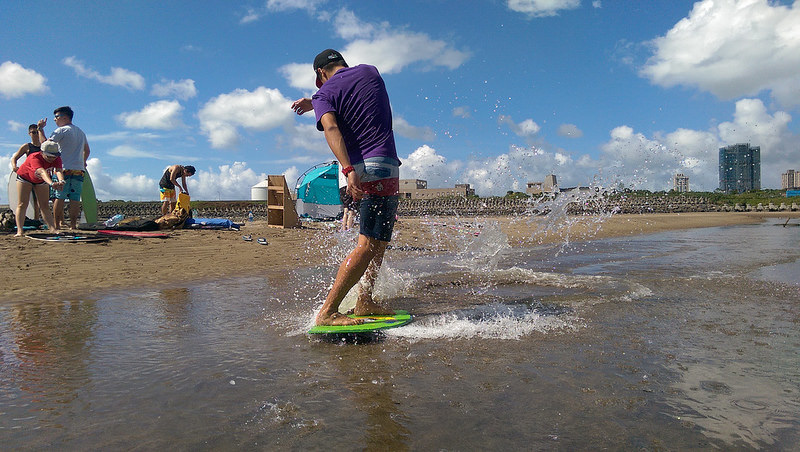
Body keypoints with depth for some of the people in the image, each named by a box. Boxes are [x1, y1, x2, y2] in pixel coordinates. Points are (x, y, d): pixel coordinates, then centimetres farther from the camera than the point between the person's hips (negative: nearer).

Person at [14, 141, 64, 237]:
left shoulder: (57, 159, -26)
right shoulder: (34, 158, -40)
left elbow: (58, 171, -45)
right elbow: (42, 172, -57)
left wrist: (61, 181, -68)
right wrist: (51, 183, -76)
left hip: (41, 181, 4)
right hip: (25, 177, -4)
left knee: (44, 205, 0)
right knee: (22, 204, -8)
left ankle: (53, 229, -8)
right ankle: (19, 231, -12)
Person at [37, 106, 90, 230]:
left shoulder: (62, 130, -2)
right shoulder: (81, 132, 20)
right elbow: (87, 150, 30)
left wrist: (40, 128, 3)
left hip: (64, 169, -6)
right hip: (79, 169, 6)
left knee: (59, 197, -4)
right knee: (75, 198, -1)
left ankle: (57, 225, -6)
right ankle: (73, 224, -5)